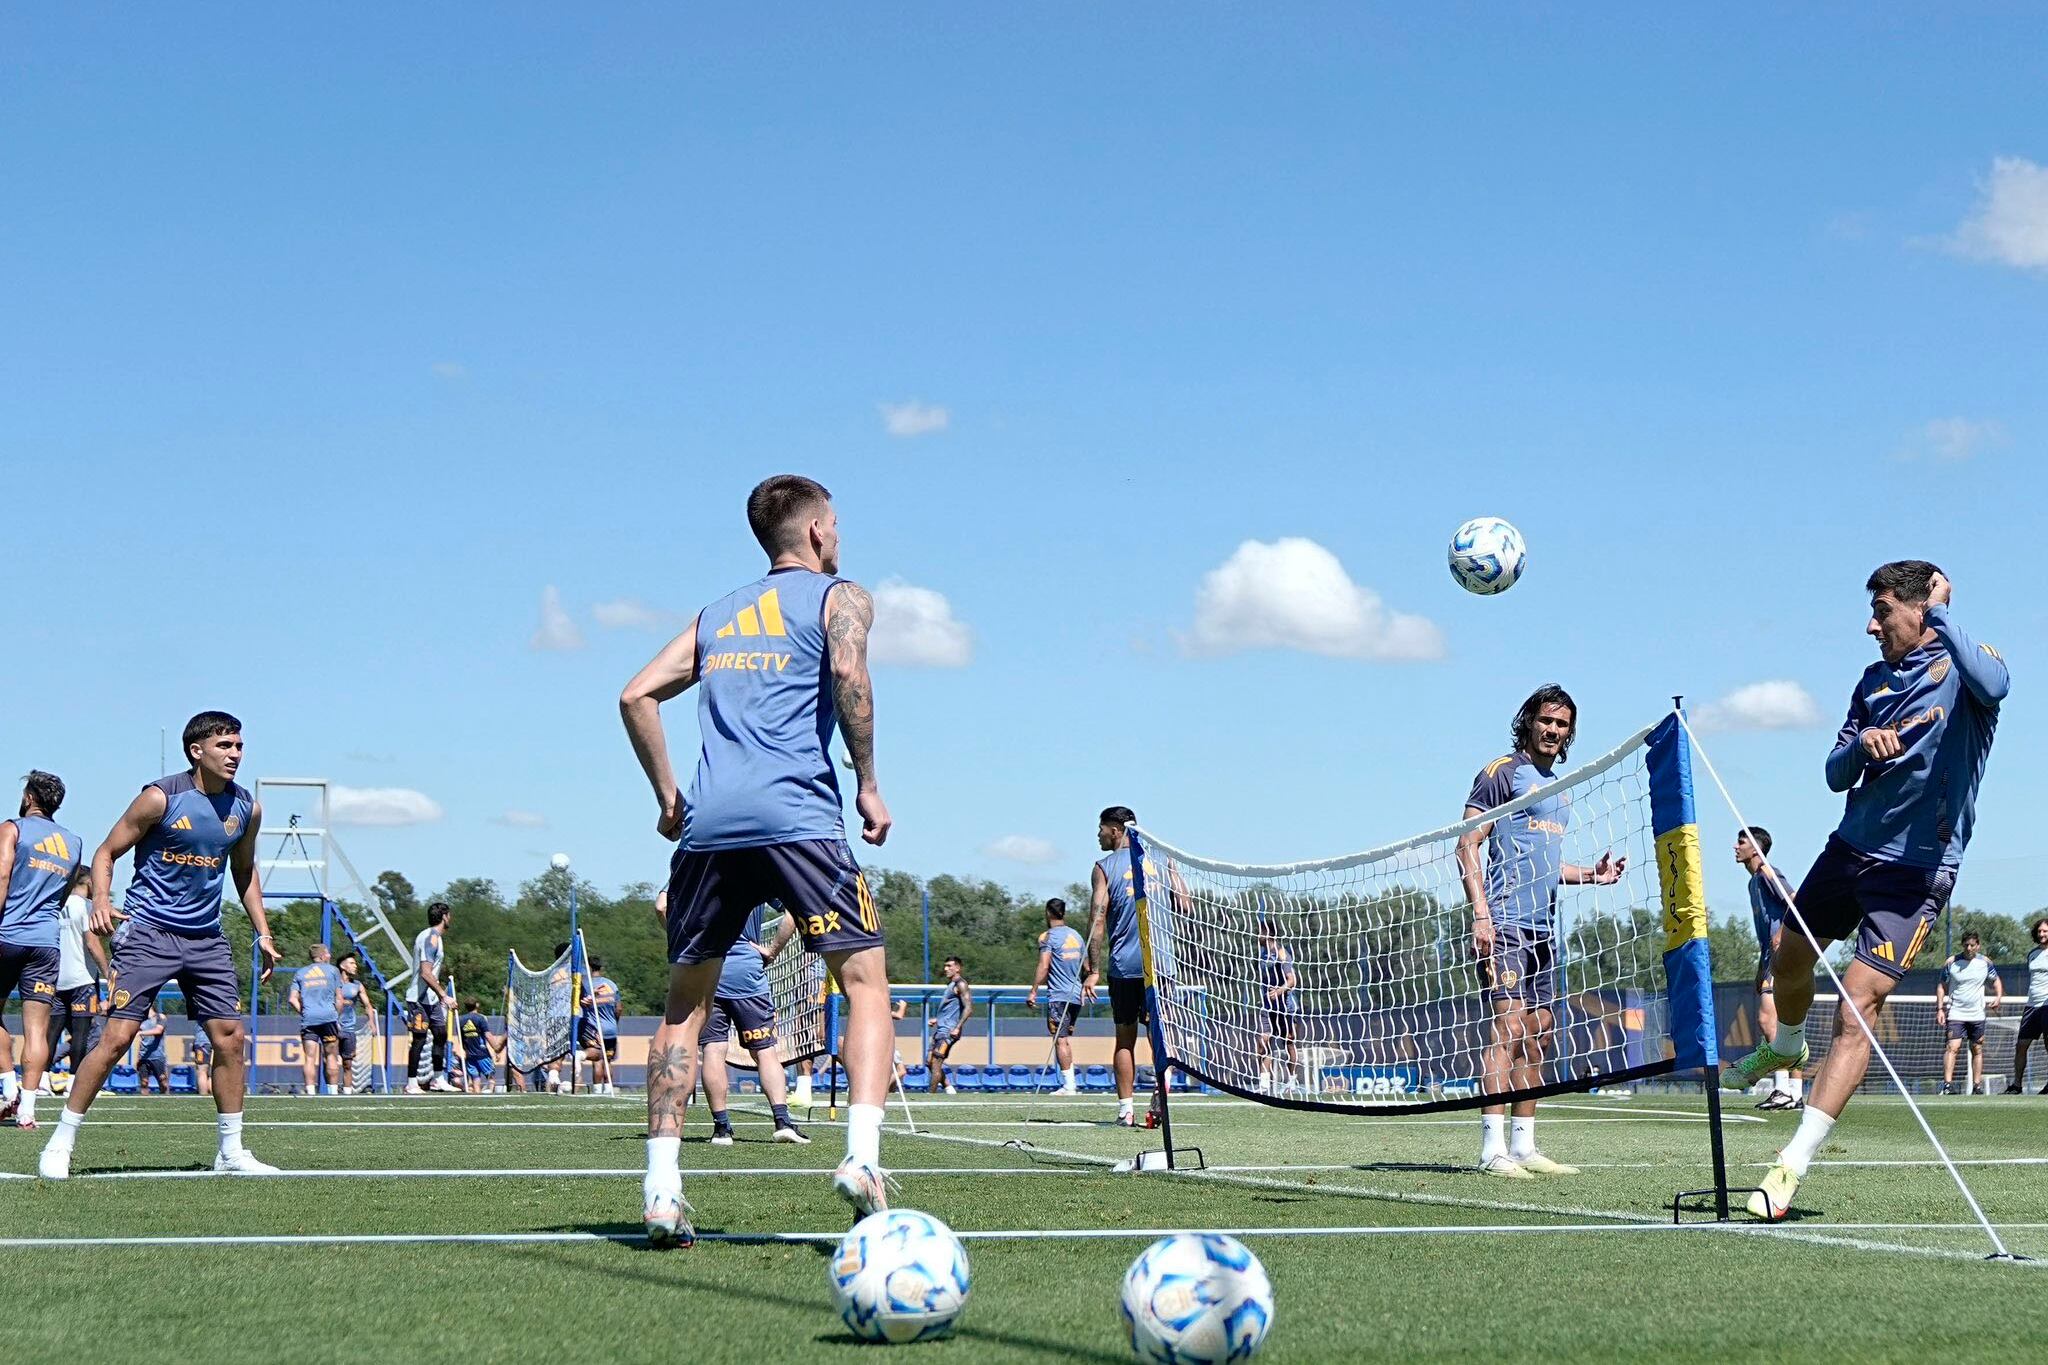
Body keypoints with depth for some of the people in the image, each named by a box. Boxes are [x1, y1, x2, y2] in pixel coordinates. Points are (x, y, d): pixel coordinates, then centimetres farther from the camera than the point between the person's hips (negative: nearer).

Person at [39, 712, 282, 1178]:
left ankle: (232, 1152, 13)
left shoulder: (246, 808, 5)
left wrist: (263, 933, 16)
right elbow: (107, 852, -5)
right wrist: (101, 899, -23)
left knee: (232, 1037, 1)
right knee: (117, 1035, -11)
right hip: (149, 930, -5)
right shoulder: (161, 798, -11)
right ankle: (61, 1142, 0)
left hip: (206, 938, 5)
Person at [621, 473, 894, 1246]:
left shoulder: (718, 614, 26)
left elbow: (637, 696, 17)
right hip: (797, 815, -4)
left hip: (709, 824, 5)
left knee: (686, 1002, 11)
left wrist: (668, 797, 22)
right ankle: (861, 1156, -18)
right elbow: (848, 674, -9)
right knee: (865, 980, 2)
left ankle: (662, 1189, 2)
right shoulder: (838, 596, 11)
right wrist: (868, 785, -4)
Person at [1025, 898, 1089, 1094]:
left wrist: (1033, 991, -14)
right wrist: (1087, 986, 33)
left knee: (1061, 1040, -6)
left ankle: (1069, 1085, -10)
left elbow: (1043, 966, -15)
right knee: (1067, 1038, 15)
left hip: (1058, 996, -7)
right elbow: (1086, 968, 19)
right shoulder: (1077, 936, 14)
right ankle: (1070, 1082, 11)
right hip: (1076, 995, 7)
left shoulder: (1047, 937, -6)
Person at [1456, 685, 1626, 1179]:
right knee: (1508, 1027, -15)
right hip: (1505, 921, -8)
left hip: (1545, 929, 9)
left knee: (1538, 1035, 8)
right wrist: (1480, 911, -19)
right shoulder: (1502, 772, -2)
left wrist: (1591, 875, 13)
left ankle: (1524, 1147, 13)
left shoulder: (1559, 790, 21)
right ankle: (1493, 1148, -16)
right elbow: (1468, 843, -9)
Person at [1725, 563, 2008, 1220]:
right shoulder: (1874, 680, 8)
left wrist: (1940, 610, -28)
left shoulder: (1964, 667, -10)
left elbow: (1993, 684, -37)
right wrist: (1862, 744, -13)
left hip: (1915, 870, -7)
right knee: (1789, 960, 22)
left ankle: (1792, 1166, -15)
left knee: (1858, 1005, -15)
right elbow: (1835, 775, 9)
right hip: (1850, 847, 7)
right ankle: (1784, 1048, 57)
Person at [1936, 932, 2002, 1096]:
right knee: (1953, 1047, -16)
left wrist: (1998, 997, -4)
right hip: (1956, 1013, -3)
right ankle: (1947, 1084, -22)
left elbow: (1996, 980, 15)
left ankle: (1977, 1086, 16)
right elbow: (1941, 985, 2)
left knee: (1977, 1050, 8)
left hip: (1977, 1015, 3)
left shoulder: (1985, 963, 1)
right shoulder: (1951, 963, -5)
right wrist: (1940, 1009, -6)